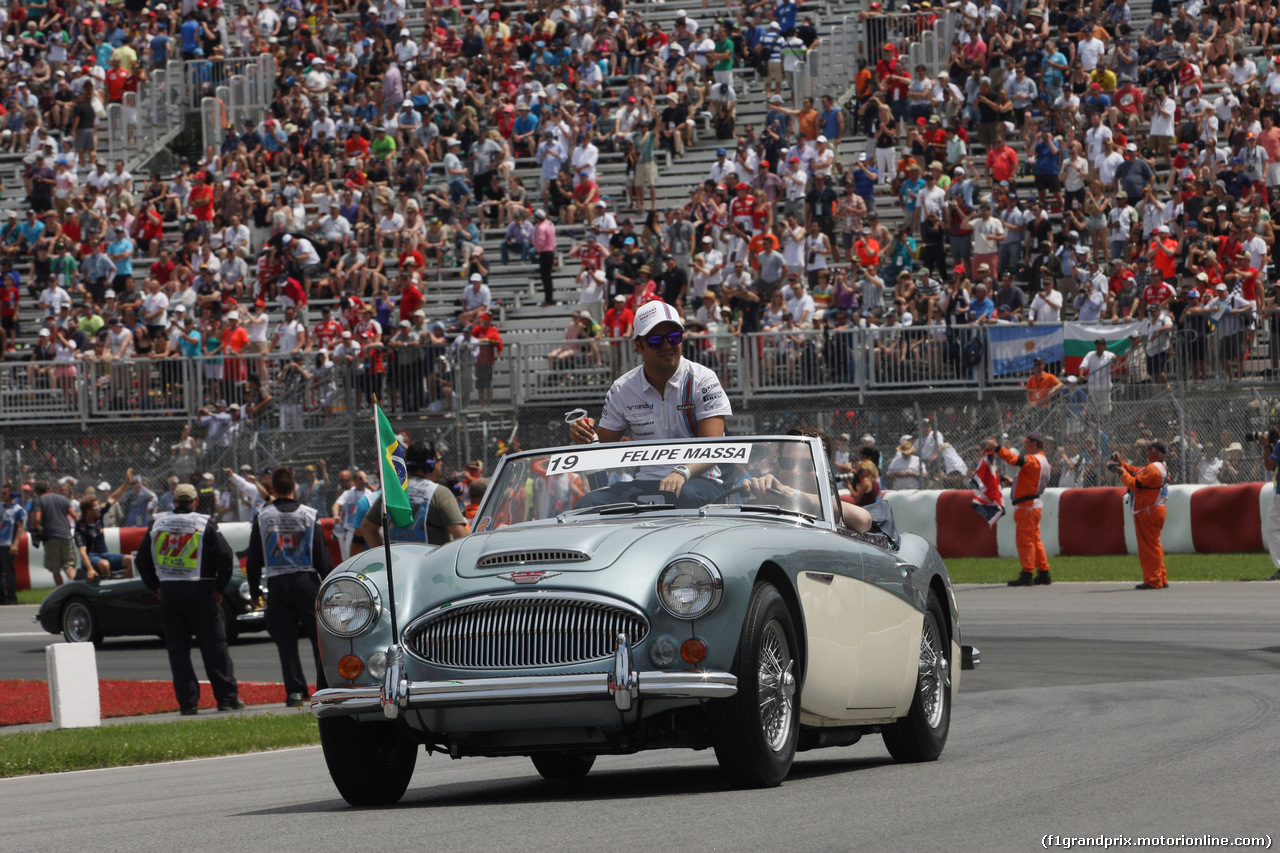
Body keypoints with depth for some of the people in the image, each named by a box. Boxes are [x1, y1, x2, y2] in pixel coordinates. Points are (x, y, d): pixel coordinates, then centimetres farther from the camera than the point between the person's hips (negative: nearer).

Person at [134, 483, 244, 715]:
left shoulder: (157, 524, 5)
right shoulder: (206, 524, -5)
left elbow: (142, 561, 9)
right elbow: (225, 557, -11)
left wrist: (155, 588, 15)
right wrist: (219, 589, 0)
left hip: (168, 592, 3)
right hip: (200, 591, -2)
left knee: (177, 650, 7)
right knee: (214, 648, 4)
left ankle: (188, 702, 2)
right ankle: (227, 698, 5)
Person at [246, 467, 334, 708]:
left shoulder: (262, 518, 1)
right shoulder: (309, 515, 0)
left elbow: (254, 559, 3)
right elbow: (323, 556, 0)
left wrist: (254, 592, 11)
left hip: (277, 584, 0)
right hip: (306, 580, 0)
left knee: (286, 642, 3)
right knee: (320, 638, 5)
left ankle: (295, 691, -4)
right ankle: (326, 689, 4)